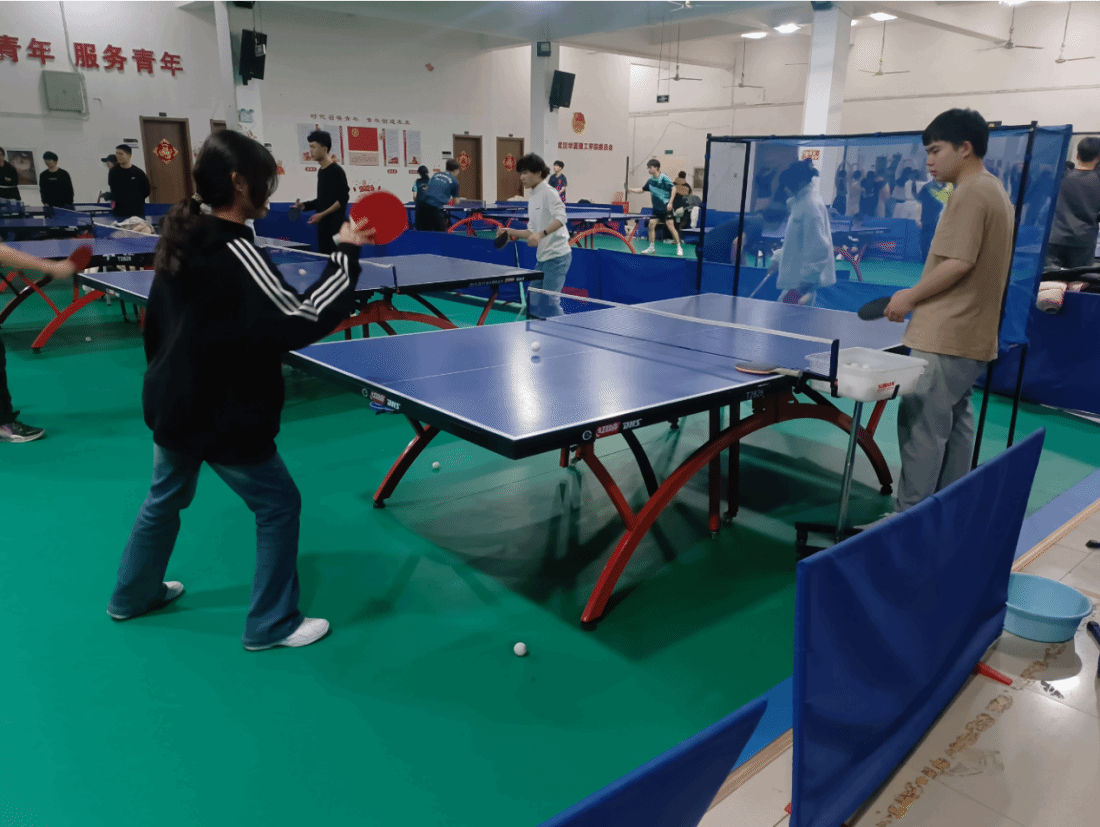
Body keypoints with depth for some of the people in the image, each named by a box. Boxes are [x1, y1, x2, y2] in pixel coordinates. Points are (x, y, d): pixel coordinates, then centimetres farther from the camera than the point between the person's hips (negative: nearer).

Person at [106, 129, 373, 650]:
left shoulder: (182, 240, 3)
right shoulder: (238, 254, -24)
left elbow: (156, 323, 13)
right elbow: (301, 323, -29)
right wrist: (345, 254, -24)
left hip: (171, 403, 9)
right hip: (223, 416, -9)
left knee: (165, 498, 27)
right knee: (280, 505, 6)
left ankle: (134, 594, 48)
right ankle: (271, 624, 16)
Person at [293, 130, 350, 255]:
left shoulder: (336, 171, -9)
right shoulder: (321, 171, 15)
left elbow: (343, 199, -15)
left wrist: (322, 214, -19)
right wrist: (305, 205, 9)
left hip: (336, 227, -8)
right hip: (323, 227, 8)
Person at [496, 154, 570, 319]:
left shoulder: (548, 193, -10)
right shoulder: (533, 198, 16)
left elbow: (560, 218, -26)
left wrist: (541, 234, -37)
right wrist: (512, 232, 6)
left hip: (557, 256, -9)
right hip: (543, 258, 9)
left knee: (549, 302, -12)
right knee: (533, 301, 10)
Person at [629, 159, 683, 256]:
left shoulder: (664, 178, -12)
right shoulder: (651, 180, 8)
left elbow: (673, 189, -13)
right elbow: (642, 189, 19)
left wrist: (670, 203, -20)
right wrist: (629, 189, 8)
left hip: (666, 207, -7)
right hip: (656, 208, 7)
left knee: (671, 227, -9)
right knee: (651, 225, -1)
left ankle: (679, 248, 0)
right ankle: (651, 247, 11)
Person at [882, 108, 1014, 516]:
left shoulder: (970, 193, -14)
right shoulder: (995, 190, 17)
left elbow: (959, 263, -22)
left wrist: (912, 296, -10)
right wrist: (923, 296, 17)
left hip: (945, 335, -11)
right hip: (972, 334, 11)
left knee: (921, 426, -5)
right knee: (954, 424, 15)